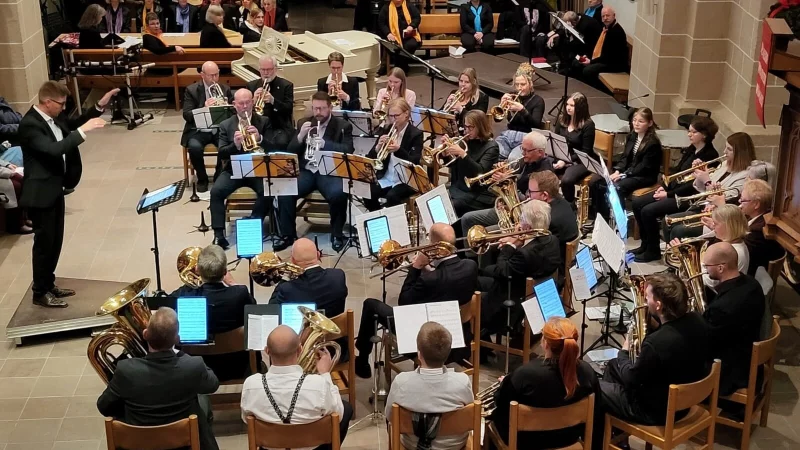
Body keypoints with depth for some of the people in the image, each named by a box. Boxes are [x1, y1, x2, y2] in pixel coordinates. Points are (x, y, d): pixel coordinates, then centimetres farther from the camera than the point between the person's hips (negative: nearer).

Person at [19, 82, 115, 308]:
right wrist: (83, 131, -34)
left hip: (55, 188, 9)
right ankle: (40, 293, 14)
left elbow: (73, 124, 20)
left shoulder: (54, 116, 3)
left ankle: (48, 284, 31)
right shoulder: (30, 124, -24)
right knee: (44, 242, 1)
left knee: (55, 240, 17)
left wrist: (99, 106, 6)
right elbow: (54, 149, -36)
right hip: (40, 192, -9)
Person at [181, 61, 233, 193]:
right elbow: (187, 115, -8)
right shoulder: (191, 90, 0)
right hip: (199, 130, -2)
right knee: (195, 147, -34)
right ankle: (202, 179, -8)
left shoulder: (225, 89, 9)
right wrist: (204, 107, -24)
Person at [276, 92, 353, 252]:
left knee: (338, 194, -34)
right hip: (306, 171, 3)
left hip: (330, 172, -3)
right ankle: (287, 234, -6)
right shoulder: (303, 123, 14)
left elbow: (348, 151, -10)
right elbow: (291, 151, 10)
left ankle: (337, 235, -11)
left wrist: (325, 144, -25)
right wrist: (300, 136, -11)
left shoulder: (343, 126, 4)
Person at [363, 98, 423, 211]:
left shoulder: (416, 134, -6)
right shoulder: (385, 130, 7)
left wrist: (398, 150, -33)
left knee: (391, 197, -33)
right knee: (368, 195, -22)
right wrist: (378, 147, -20)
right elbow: (370, 158, 3)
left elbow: (414, 162, -16)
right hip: (385, 178, 4)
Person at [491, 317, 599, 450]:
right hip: (569, 438, 4)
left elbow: (500, 402, -13)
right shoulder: (587, 371, -20)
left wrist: (506, 383, 9)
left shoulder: (525, 374, -31)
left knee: (497, 412, 25)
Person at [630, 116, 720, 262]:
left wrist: (669, 194, -19)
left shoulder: (710, 156, -16)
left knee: (648, 211, -23)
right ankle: (645, 244, 10)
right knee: (637, 203, 0)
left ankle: (653, 251, -7)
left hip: (688, 197, -10)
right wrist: (665, 187, 2)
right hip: (673, 190, 10)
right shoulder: (690, 150, 11)